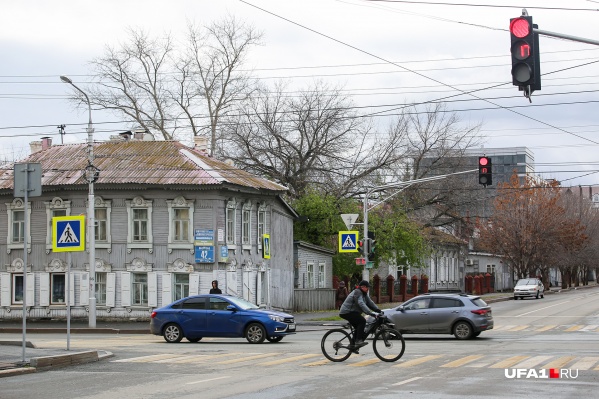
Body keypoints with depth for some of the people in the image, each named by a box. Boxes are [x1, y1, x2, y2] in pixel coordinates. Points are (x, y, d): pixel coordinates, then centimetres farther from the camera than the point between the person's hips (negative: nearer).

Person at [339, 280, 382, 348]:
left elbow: (370, 303, 8)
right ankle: (358, 341, -28)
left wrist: (379, 310, -6)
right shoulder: (357, 293, -20)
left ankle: (353, 344, 17)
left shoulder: (364, 294, 12)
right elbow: (362, 305, -32)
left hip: (352, 312, 11)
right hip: (346, 312, -11)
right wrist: (371, 314, -39)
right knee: (362, 321, -24)